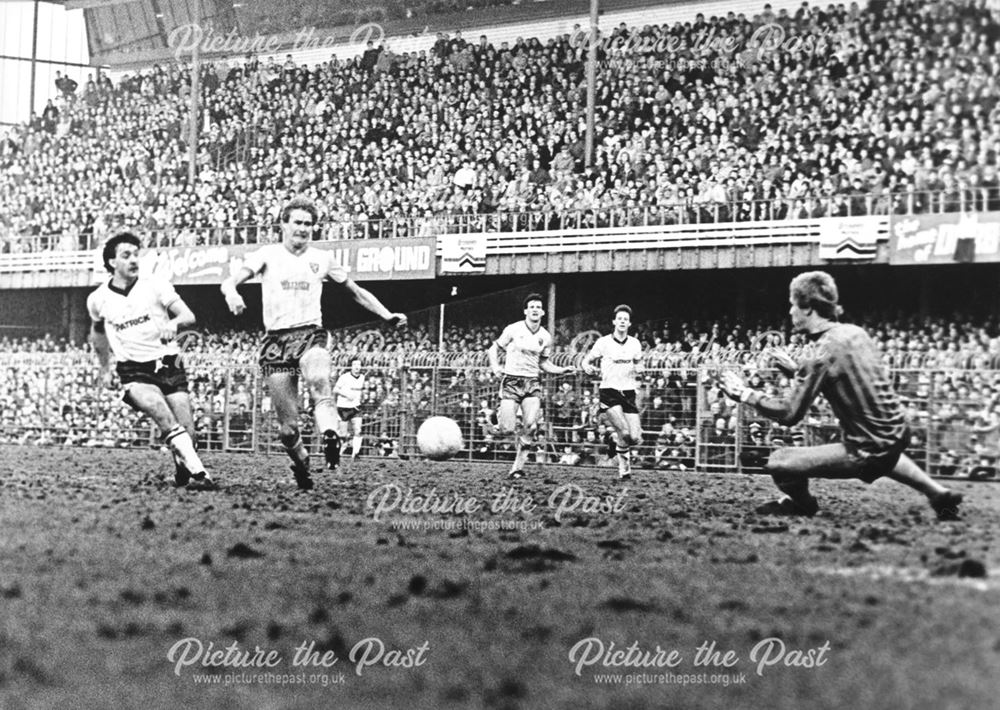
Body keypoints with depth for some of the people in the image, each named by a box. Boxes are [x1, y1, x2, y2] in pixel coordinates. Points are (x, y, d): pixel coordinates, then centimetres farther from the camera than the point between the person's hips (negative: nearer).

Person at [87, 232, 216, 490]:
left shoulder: (156, 287, -1)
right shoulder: (98, 300, 4)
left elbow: (189, 316, -8)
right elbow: (97, 331, 25)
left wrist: (173, 323, -31)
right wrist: (104, 368, 31)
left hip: (169, 364, 1)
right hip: (134, 372, -1)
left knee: (187, 431, -11)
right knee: (165, 418, -31)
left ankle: (183, 473, 19)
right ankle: (198, 472, -34)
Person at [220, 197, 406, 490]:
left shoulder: (322, 258, 13)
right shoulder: (268, 254, 6)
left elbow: (356, 292, 23)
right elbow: (230, 282, -4)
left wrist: (387, 315, 11)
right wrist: (231, 293, -29)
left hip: (312, 334, 1)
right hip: (276, 341, 0)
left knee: (319, 381, -36)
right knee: (287, 426, -3)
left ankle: (330, 436, -53)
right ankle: (301, 464, 22)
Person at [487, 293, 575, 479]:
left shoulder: (546, 337, 7)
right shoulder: (513, 330, -3)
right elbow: (494, 348, 7)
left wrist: (562, 370, 5)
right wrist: (495, 367, -10)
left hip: (532, 383, 3)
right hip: (512, 381, -3)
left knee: (531, 426, -15)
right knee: (508, 429, -13)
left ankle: (517, 467, -5)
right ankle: (500, 419, 25)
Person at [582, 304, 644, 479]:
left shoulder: (635, 344, 7)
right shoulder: (603, 342, -2)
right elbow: (586, 362, 5)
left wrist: (638, 372, 0)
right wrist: (589, 368, -18)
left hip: (628, 392, 4)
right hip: (609, 392, -4)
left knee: (635, 438, -5)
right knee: (624, 432, -23)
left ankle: (617, 440, 29)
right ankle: (624, 468, 0)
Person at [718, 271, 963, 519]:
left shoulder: (823, 352, -19)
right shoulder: (855, 332, 3)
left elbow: (790, 414, -18)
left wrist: (745, 394, -6)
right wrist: (795, 368, 21)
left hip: (868, 453, -9)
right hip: (898, 435, 9)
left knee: (777, 462, -6)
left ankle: (802, 505, 23)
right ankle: (939, 494, 43)